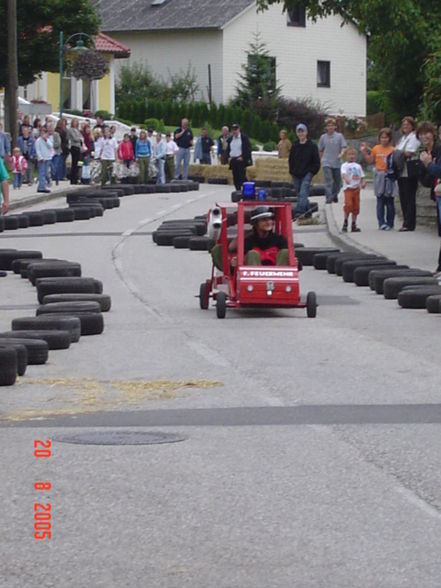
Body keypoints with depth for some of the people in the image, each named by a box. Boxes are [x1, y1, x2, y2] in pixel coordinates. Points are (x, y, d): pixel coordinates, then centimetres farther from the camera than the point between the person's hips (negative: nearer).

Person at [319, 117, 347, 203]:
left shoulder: (339, 136, 3)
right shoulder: (323, 137, 6)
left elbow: (344, 147, -2)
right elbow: (320, 150, 16)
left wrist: (341, 154, -21)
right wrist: (321, 160, 19)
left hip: (337, 163, 1)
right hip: (326, 162, -1)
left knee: (337, 181, 11)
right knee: (328, 180, -14)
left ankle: (334, 195, 33)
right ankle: (329, 198, -19)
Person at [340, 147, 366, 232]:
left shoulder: (358, 166, 17)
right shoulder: (344, 165, 1)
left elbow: (362, 176, 17)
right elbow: (343, 173, -18)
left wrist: (363, 183, -3)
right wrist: (346, 179, -39)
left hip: (356, 188, 5)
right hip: (348, 188, -5)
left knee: (356, 206, 4)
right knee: (348, 204, -19)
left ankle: (354, 224, 12)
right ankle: (345, 222, -3)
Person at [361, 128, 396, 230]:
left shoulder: (392, 150, -1)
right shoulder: (376, 149, 7)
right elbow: (370, 161, 14)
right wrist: (364, 152, 7)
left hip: (389, 177, -2)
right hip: (379, 177, 2)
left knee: (389, 201, 3)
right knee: (380, 201, 0)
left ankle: (390, 223, 10)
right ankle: (381, 223, 2)